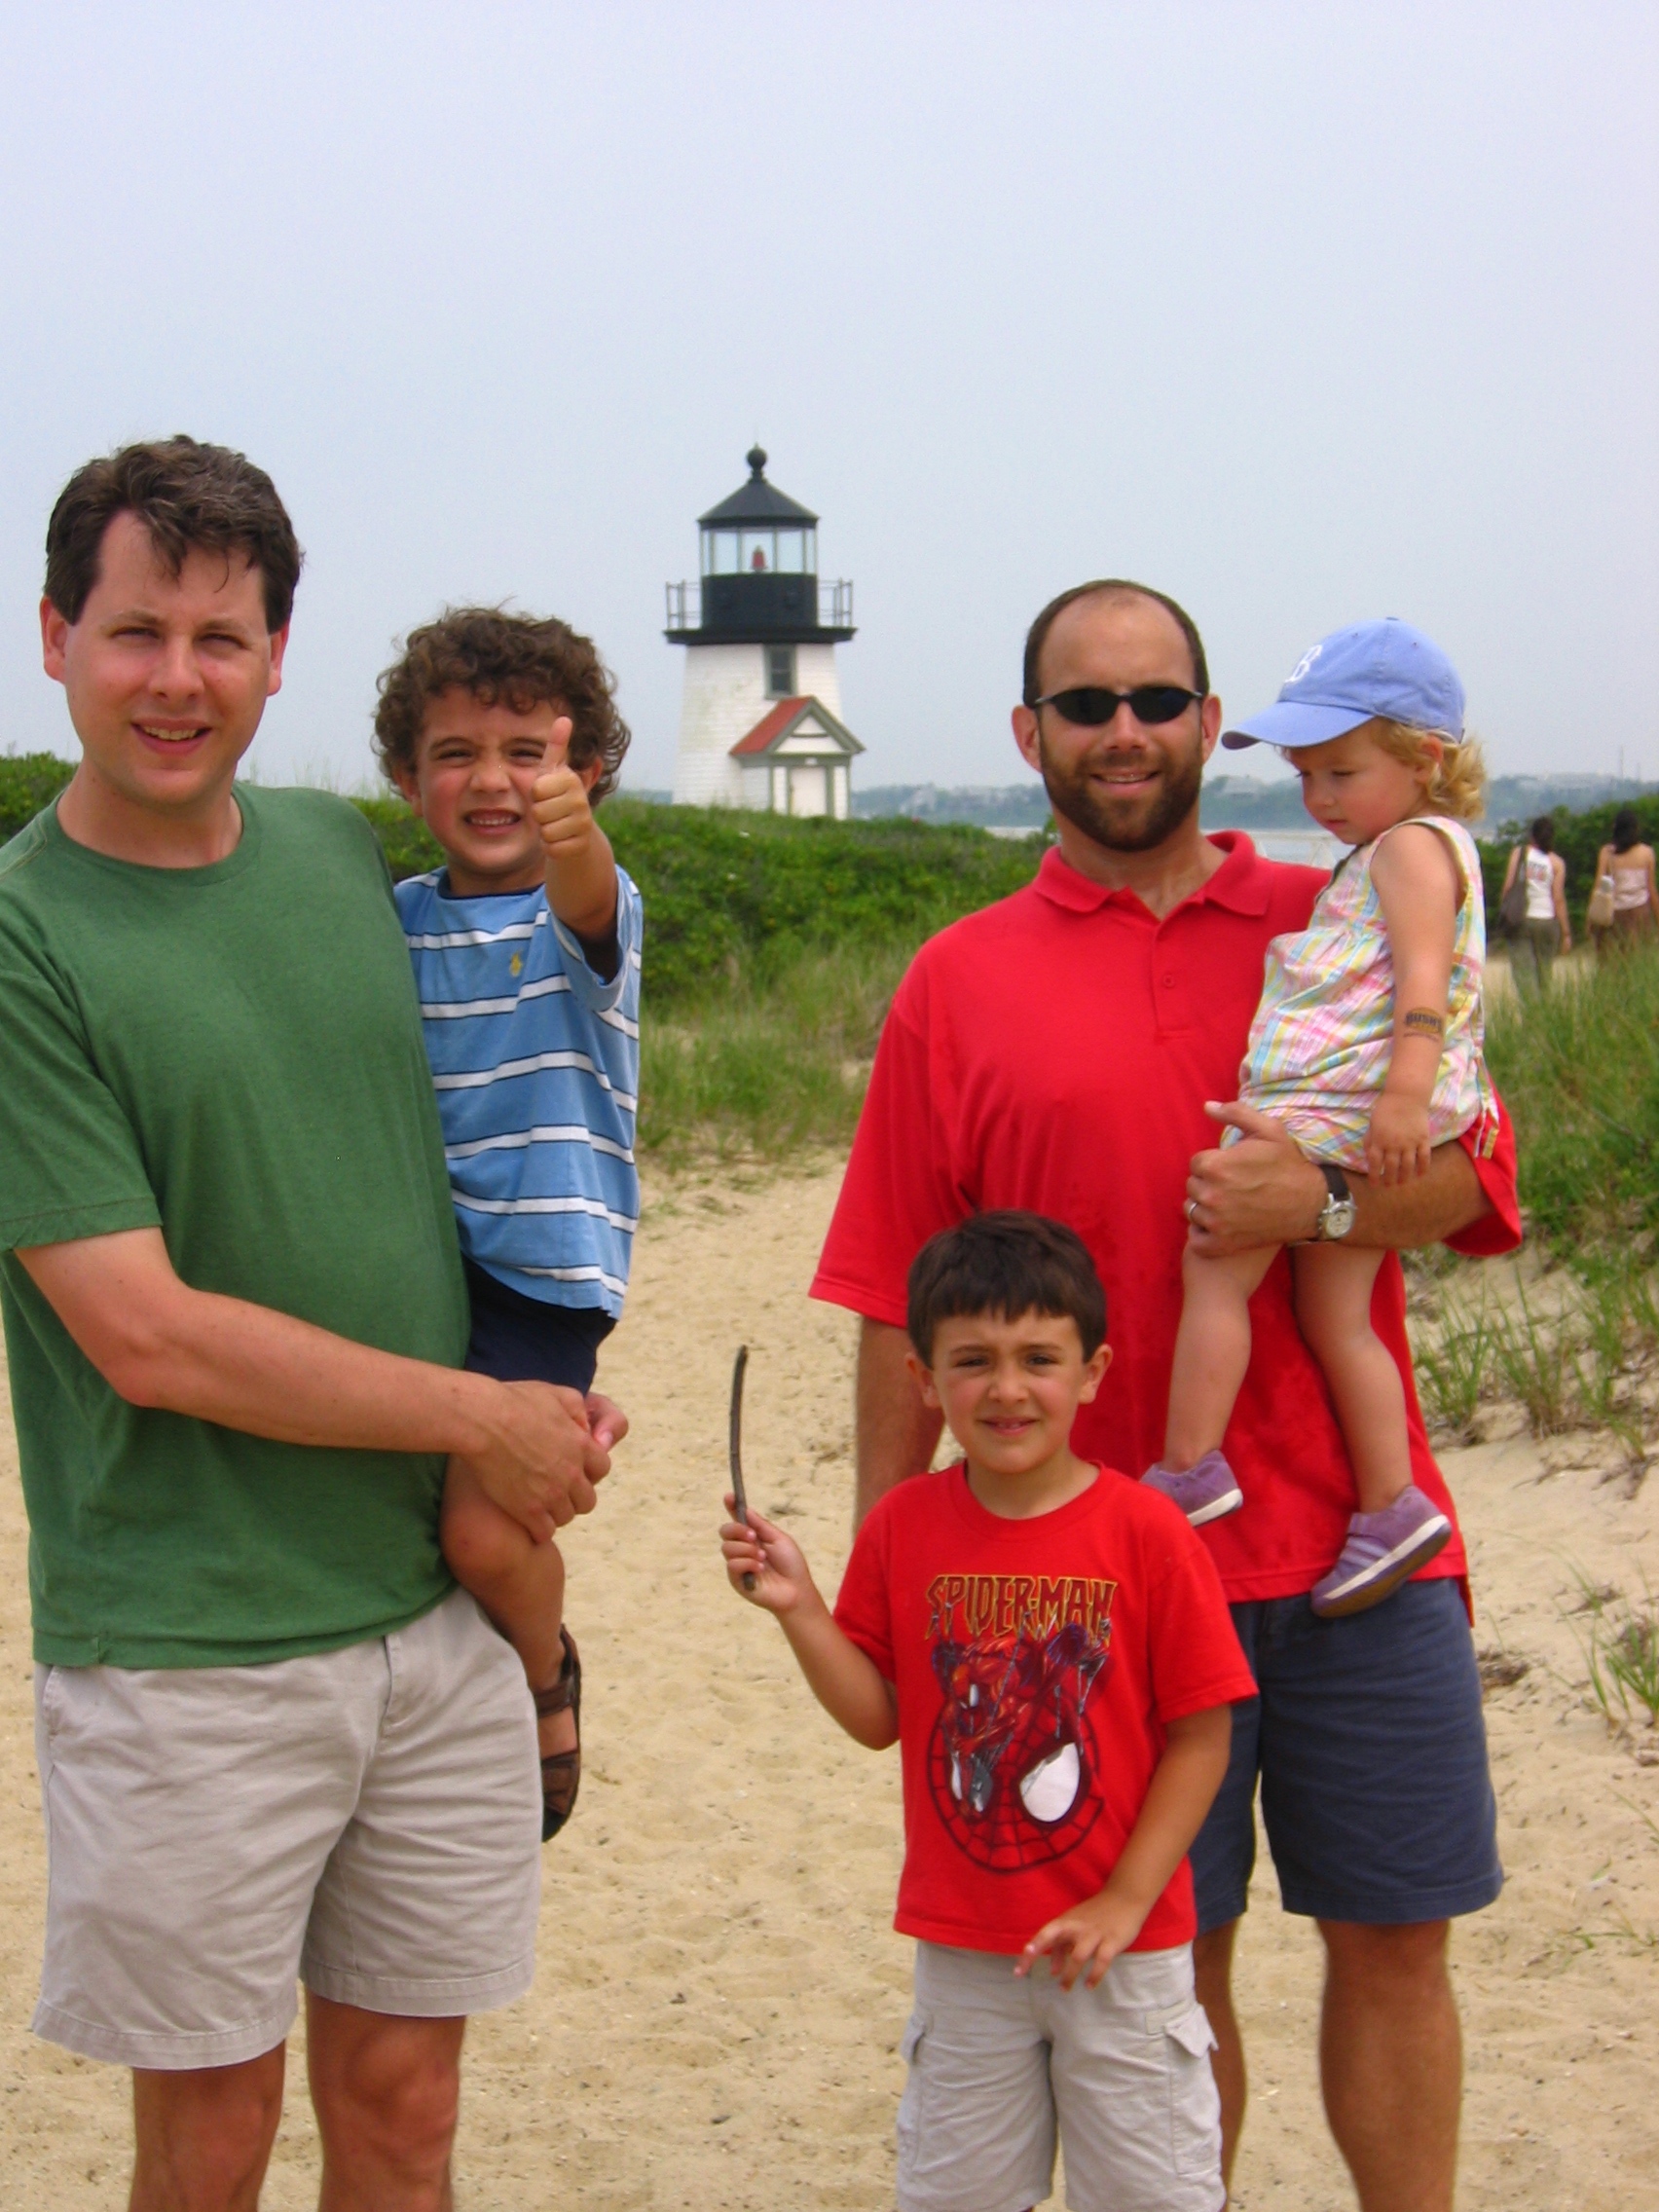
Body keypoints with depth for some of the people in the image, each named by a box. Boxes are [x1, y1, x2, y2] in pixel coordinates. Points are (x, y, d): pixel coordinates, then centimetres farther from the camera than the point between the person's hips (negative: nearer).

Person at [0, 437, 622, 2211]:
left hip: (440, 1607, 5)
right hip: (185, 1652, -5)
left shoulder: (348, 854, 7)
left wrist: (553, 1404, 6)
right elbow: (147, 1336, -15)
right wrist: (480, 1417, -9)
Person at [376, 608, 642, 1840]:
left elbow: (586, 905, -32)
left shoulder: (592, 904, -6)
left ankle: (548, 1678, 17)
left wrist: (574, 830, -54)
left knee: (487, 1532, -16)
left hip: (546, 1265, -5)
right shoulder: (400, 920, 7)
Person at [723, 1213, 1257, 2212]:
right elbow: (879, 1716, 1)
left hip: (1122, 1946, -2)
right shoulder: (904, 1527, -3)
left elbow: (1200, 1732, -9)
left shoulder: (1145, 1530, -13)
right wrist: (798, 1606, -12)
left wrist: (1124, 1901, -12)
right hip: (961, 1947, 3)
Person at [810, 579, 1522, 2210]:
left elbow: (1476, 1177, 3)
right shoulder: (958, 985, 5)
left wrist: (1322, 1201, -18)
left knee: (1393, 1940, 8)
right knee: (1170, 1966, 7)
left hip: (1358, 1542, 1)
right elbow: (903, 1309, 4)